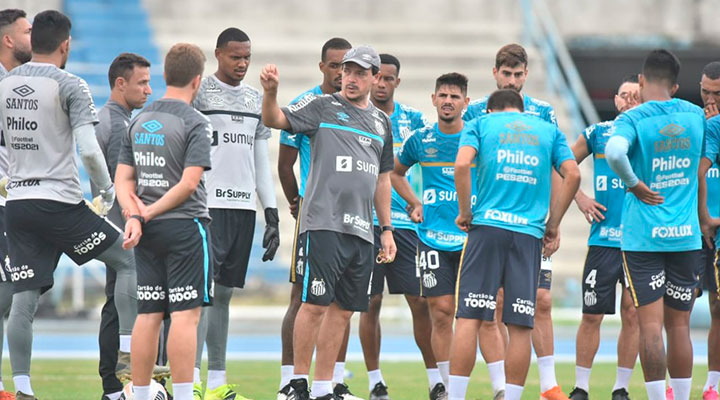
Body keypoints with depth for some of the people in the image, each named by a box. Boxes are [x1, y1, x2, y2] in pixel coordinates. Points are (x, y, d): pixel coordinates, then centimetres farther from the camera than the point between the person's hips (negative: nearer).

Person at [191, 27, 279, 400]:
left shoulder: (256, 100, 17)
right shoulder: (198, 93, -2)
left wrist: (272, 215, 14)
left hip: (243, 206, 6)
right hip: (207, 204, -6)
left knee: (224, 292, 8)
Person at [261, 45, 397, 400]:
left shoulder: (381, 122, 19)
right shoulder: (321, 107, 3)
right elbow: (274, 120, -8)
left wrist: (387, 229, 21)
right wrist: (270, 92, -28)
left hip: (361, 230, 5)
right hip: (324, 222, -5)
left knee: (343, 310, 6)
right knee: (316, 304, -9)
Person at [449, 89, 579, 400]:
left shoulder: (481, 124, 12)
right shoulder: (548, 130, 18)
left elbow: (462, 165, -7)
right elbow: (572, 175, 6)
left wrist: (465, 213, 1)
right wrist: (552, 226, 10)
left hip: (487, 225, -1)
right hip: (529, 234, 2)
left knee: (469, 318, -3)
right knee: (521, 326, 2)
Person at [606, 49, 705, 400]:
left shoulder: (633, 119, -8)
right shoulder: (695, 115, 6)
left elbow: (614, 151, -29)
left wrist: (634, 184, -14)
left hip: (643, 236, -4)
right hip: (686, 236, 4)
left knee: (650, 326, -4)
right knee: (679, 325, 10)